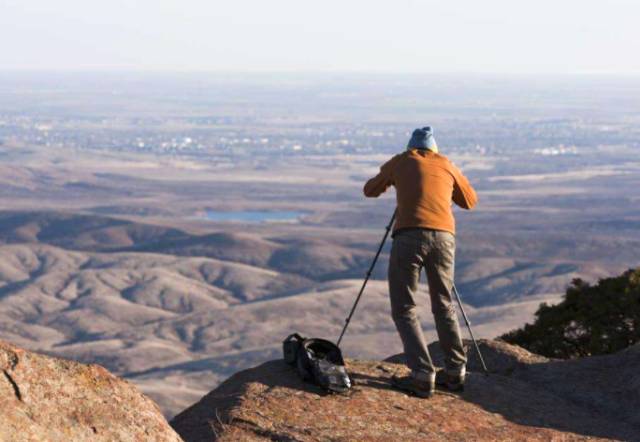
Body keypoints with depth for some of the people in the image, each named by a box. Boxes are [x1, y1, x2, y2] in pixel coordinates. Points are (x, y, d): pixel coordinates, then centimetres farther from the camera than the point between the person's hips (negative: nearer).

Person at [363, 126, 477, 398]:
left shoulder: (399, 162, 18)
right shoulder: (446, 164, 22)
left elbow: (370, 191, 33)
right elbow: (470, 201, 33)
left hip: (408, 235, -3)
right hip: (443, 236, 3)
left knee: (404, 309, 2)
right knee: (444, 305, 18)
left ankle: (422, 376, -8)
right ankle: (455, 371, 19)